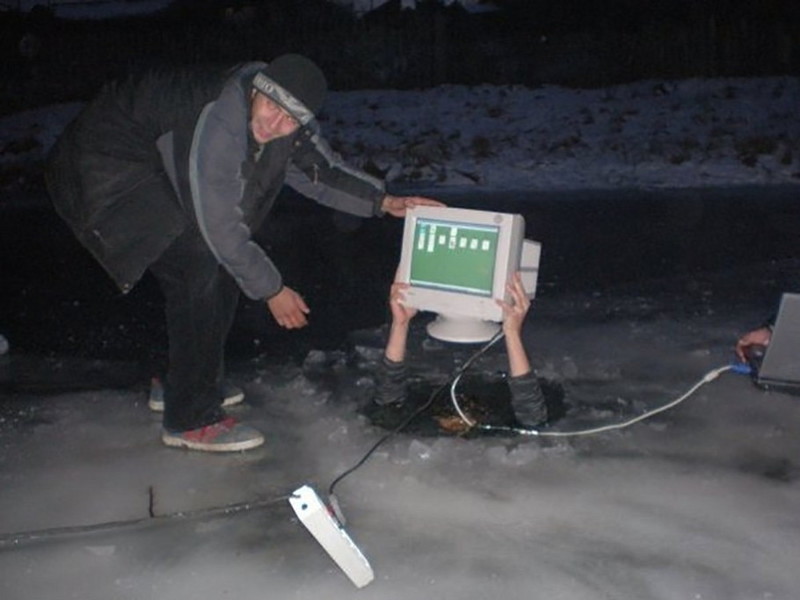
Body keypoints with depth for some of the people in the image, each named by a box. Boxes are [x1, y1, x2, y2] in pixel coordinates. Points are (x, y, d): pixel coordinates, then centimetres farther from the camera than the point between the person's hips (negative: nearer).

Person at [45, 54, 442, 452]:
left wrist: (383, 202, -6)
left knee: (223, 263, 8)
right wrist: (272, 290, -17)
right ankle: (190, 419, -9)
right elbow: (220, 225, -27)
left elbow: (322, 170, 7)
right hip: (105, 167, -10)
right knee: (199, 264, -19)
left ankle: (183, 383, 24)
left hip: (151, 164, 10)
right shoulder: (219, 124, -33)